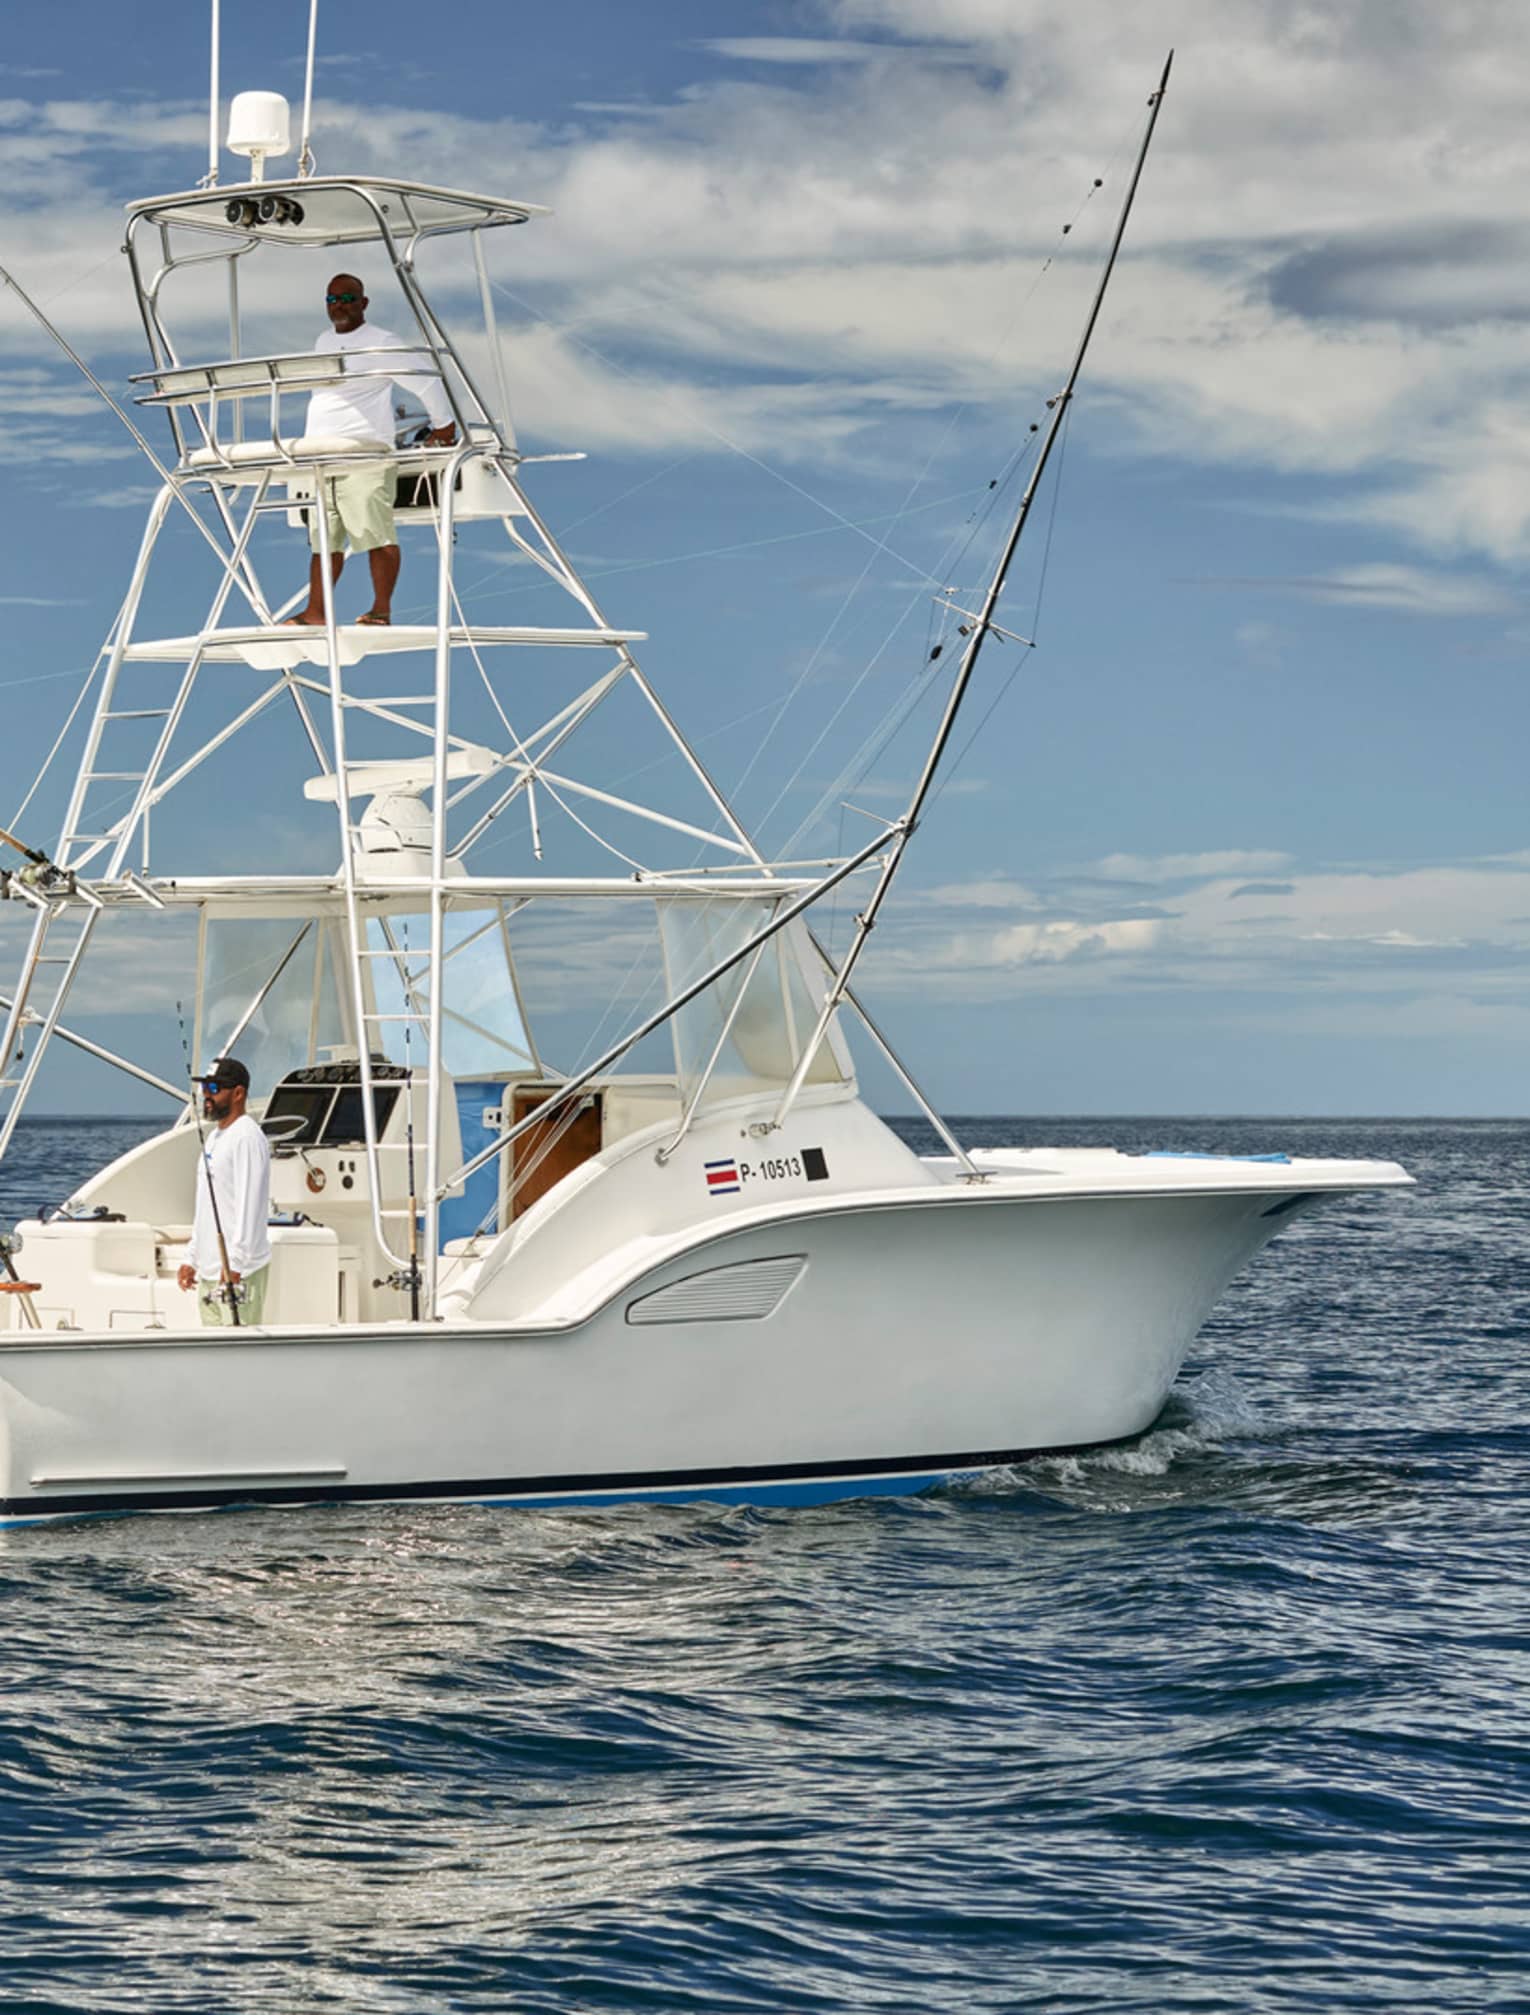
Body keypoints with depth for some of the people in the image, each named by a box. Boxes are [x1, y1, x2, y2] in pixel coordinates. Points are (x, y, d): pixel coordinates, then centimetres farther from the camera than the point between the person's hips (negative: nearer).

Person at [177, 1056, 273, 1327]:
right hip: (209, 1270, 10)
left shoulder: (247, 1137, -12)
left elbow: (249, 1205, -19)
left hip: (241, 1271, -10)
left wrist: (235, 1265, -22)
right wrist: (191, 1258, 19)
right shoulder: (214, 1138, 19)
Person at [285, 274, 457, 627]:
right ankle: (315, 611, 8)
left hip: (364, 454, -7)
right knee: (323, 540, 7)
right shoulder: (324, 342, 20)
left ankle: (382, 609, -9)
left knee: (376, 533, -10)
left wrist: (444, 425, 6)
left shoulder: (382, 343, -3)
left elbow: (426, 382, -1)